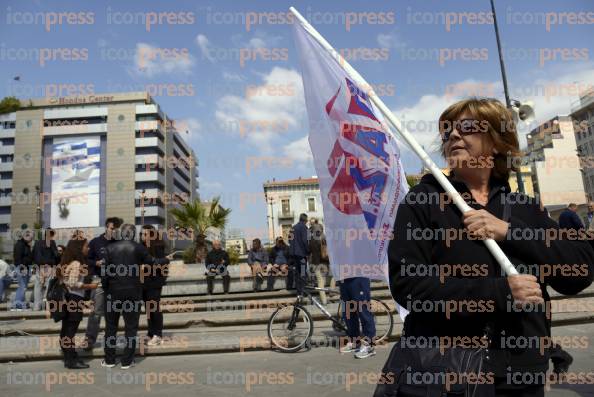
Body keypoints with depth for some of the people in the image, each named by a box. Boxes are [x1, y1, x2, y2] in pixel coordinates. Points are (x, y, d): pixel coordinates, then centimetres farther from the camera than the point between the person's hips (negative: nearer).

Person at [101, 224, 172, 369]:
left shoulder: (110, 248, -3)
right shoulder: (138, 248, -6)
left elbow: (105, 271, -4)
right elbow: (152, 262, 1)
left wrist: (105, 289, 7)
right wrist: (167, 259, 19)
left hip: (113, 293, 1)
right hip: (133, 293, -1)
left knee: (111, 326, 14)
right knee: (131, 327, 8)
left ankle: (109, 360, 20)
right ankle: (127, 361, 11)